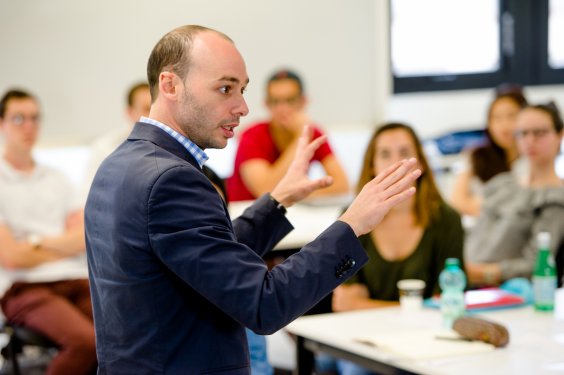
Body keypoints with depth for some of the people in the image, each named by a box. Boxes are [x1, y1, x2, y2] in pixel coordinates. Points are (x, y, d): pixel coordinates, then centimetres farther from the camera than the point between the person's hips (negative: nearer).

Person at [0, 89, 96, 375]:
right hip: (24, 287, -5)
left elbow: (86, 237, 11)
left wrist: (40, 244, -6)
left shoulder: (57, 180, 21)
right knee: (86, 341, -33)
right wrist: (68, 246, 6)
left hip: (76, 279, 5)